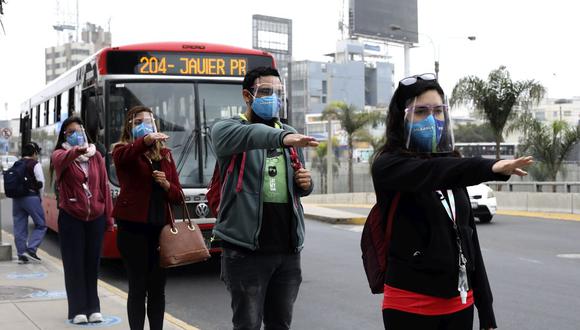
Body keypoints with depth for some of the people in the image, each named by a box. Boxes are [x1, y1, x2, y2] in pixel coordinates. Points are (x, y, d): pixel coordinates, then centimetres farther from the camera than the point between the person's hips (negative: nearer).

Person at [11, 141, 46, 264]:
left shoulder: (16, 165, 11)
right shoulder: (35, 164, -5)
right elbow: (41, 183, -7)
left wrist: (16, 194, 15)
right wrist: (40, 198, 7)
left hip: (16, 198, 6)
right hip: (31, 197, -6)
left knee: (19, 227, 9)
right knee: (41, 225, 4)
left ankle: (21, 255, 10)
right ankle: (31, 249, -8)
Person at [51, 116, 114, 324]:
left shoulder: (96, 157, 7)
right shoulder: (60, 155, -1)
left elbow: (104, 187, 7)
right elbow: (62, 159, -28)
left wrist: (109, 218, 3)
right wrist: (76, 151, -51)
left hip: (95, 217, 2)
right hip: (71, 218, -2)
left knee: (92, 264, 7)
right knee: (74, 264, 0)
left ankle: (92, 308, 14)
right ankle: (78, 309, 5)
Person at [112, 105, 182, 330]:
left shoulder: (165, 155, 14)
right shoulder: (123, 151, 1)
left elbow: (178, 196, 14)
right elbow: (123, 157, -27)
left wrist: (166, 185, -8)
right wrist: (146, 140, -46)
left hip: (160, 227, 4)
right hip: (133, 227, -4)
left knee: (157, 288, 8)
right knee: (138, 288, -3)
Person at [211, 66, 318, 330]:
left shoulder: (290, 133, 15)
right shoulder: (226, 128, -3)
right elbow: (249, 135, -28)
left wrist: (305, 183, 1)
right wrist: (282, 137, -47)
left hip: (287, 248, 5)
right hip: (246, 249, -5)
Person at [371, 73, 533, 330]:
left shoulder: (451, 166, 10)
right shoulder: (389, 165, -8)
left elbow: (468, 239, 12)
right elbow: (431, 173, -30)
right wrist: (489, 168, -46)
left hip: (460, 304, 5)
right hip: (411, 306, -5)